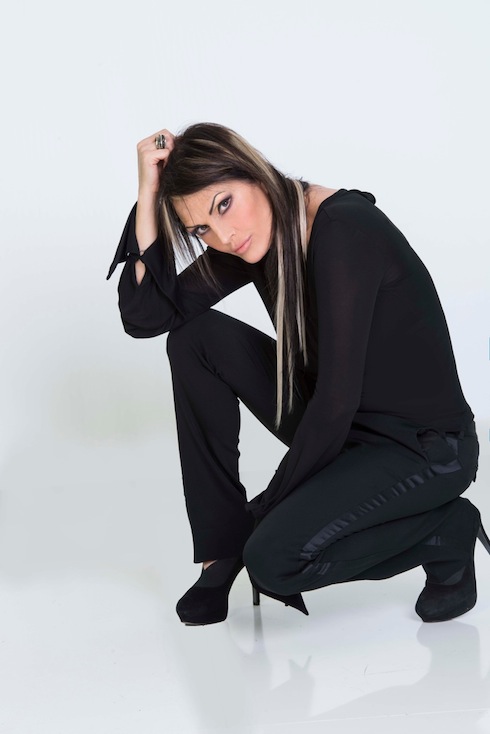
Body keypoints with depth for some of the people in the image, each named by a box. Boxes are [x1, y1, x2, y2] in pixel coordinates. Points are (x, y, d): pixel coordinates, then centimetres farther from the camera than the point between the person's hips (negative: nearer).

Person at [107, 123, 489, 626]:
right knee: (196, 339, -5)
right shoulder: (254, 234, -3)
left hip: (426, 449, -8)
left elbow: (336, 401, -27)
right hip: (339, 429, 8)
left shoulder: (344, 231, -27)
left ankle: (445, 533, 0)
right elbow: (145, 316, -6)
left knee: (273, 560, -26)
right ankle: (222, 547, 4)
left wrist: (269, 508, -16)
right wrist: (148, 196, -14)